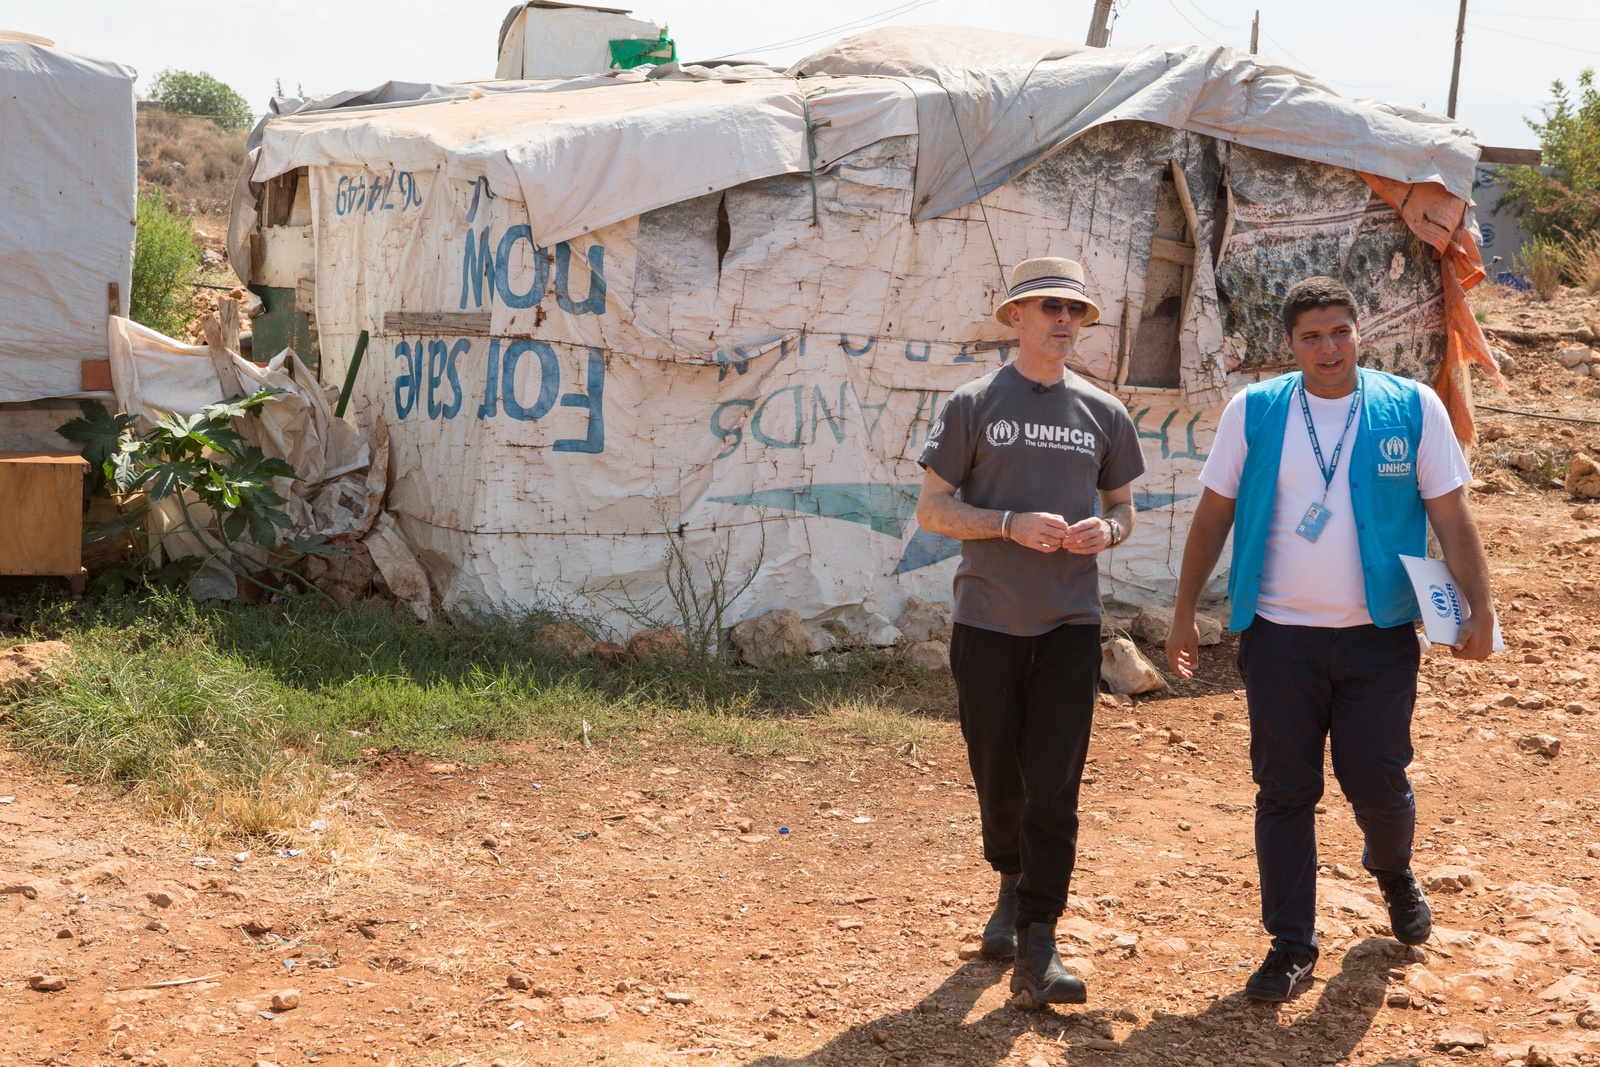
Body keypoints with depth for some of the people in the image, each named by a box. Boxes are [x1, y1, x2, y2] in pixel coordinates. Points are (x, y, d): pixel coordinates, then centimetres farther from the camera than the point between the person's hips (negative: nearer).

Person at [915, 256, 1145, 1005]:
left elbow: (1122, 507, 18)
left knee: (1055, 788, -5)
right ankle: (1012, 885, 37)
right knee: (998, 776, 8)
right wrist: (1012, 524, -16)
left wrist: (1107, 531, -6)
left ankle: (1036, 949, -4)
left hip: (1070, 625, 1)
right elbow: (932, 508, -2)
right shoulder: (973, 405, 1)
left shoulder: (1102, 413, 9)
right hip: (988, 623, -1)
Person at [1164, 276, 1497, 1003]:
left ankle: (1393, 871, 40)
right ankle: (1291, 946, 17)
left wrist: (1479, 611, -6)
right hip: (1279, 636, 0)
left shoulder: (1412, 408, -1)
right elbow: (1213, 514, 5)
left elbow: (1452, 516, 1)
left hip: (1380, 638, 0)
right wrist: (1184, 614, 5)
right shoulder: (1253, 411, 0)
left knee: (1377, 782, 5)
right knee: (1285, 792, 5)